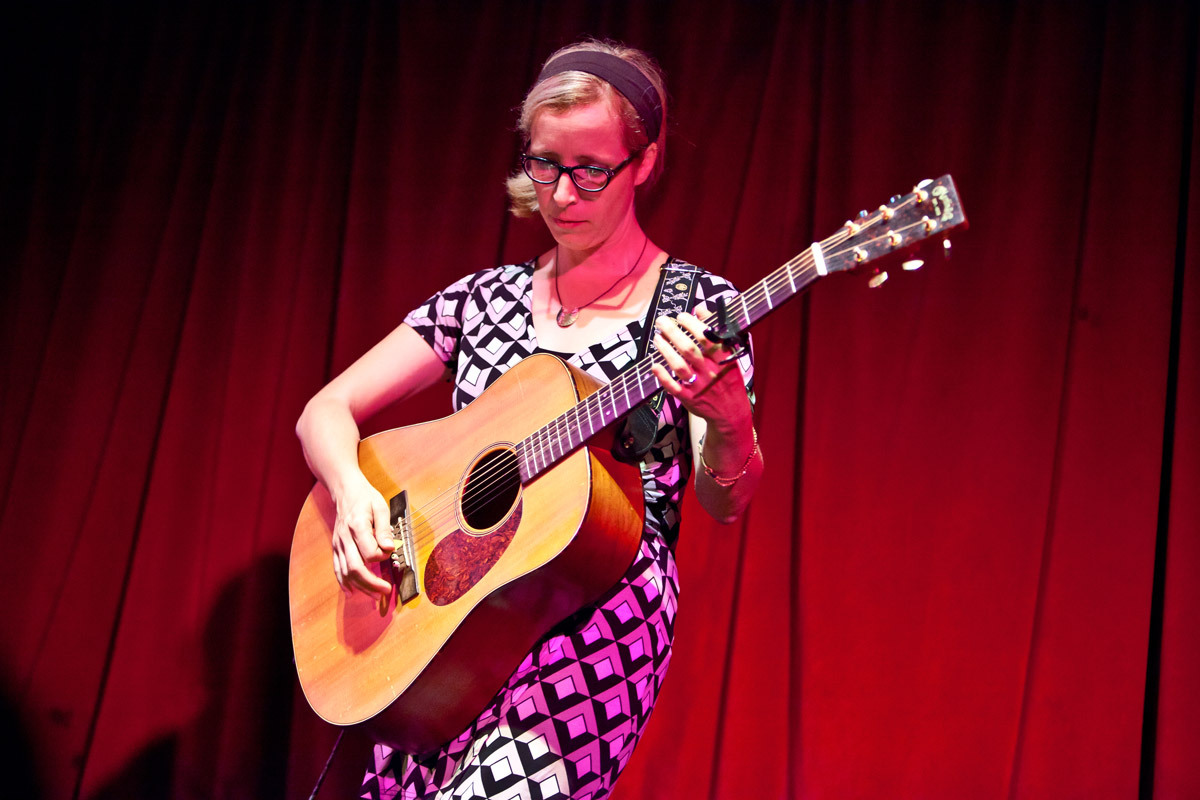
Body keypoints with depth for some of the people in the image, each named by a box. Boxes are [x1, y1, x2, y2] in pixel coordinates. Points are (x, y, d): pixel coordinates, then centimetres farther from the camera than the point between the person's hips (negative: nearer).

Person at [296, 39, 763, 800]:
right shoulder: (486, 298, 11)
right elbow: (326, 410, 11)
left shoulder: (696, 305, 1)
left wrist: (722, 413, -29)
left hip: (598, 626, -4)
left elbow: (726, 503, -7)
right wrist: (352, 489, -11)